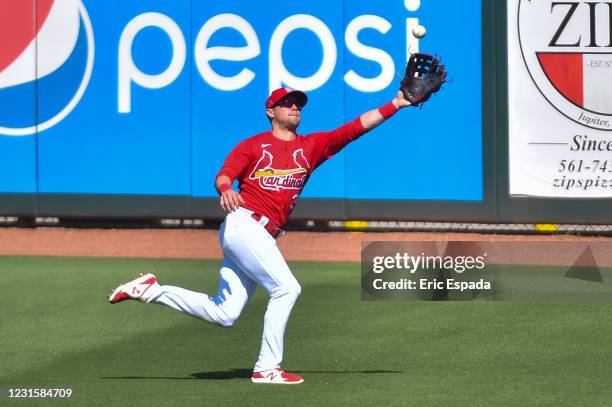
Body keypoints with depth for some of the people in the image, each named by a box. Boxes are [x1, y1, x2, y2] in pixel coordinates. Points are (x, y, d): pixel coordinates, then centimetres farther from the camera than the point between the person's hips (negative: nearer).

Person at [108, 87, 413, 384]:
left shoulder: (312, 146, 15)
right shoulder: (253, 145, 4)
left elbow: (358, 127, 8)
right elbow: (223, 176, -5)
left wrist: (396, 104, -1)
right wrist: (226, 190, -29)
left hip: (264, 237, 7)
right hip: (243, 223, -7)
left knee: (224, 314, 3)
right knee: (287, 288, -16)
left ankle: (150, 291, 13)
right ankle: (267, 368, -11)